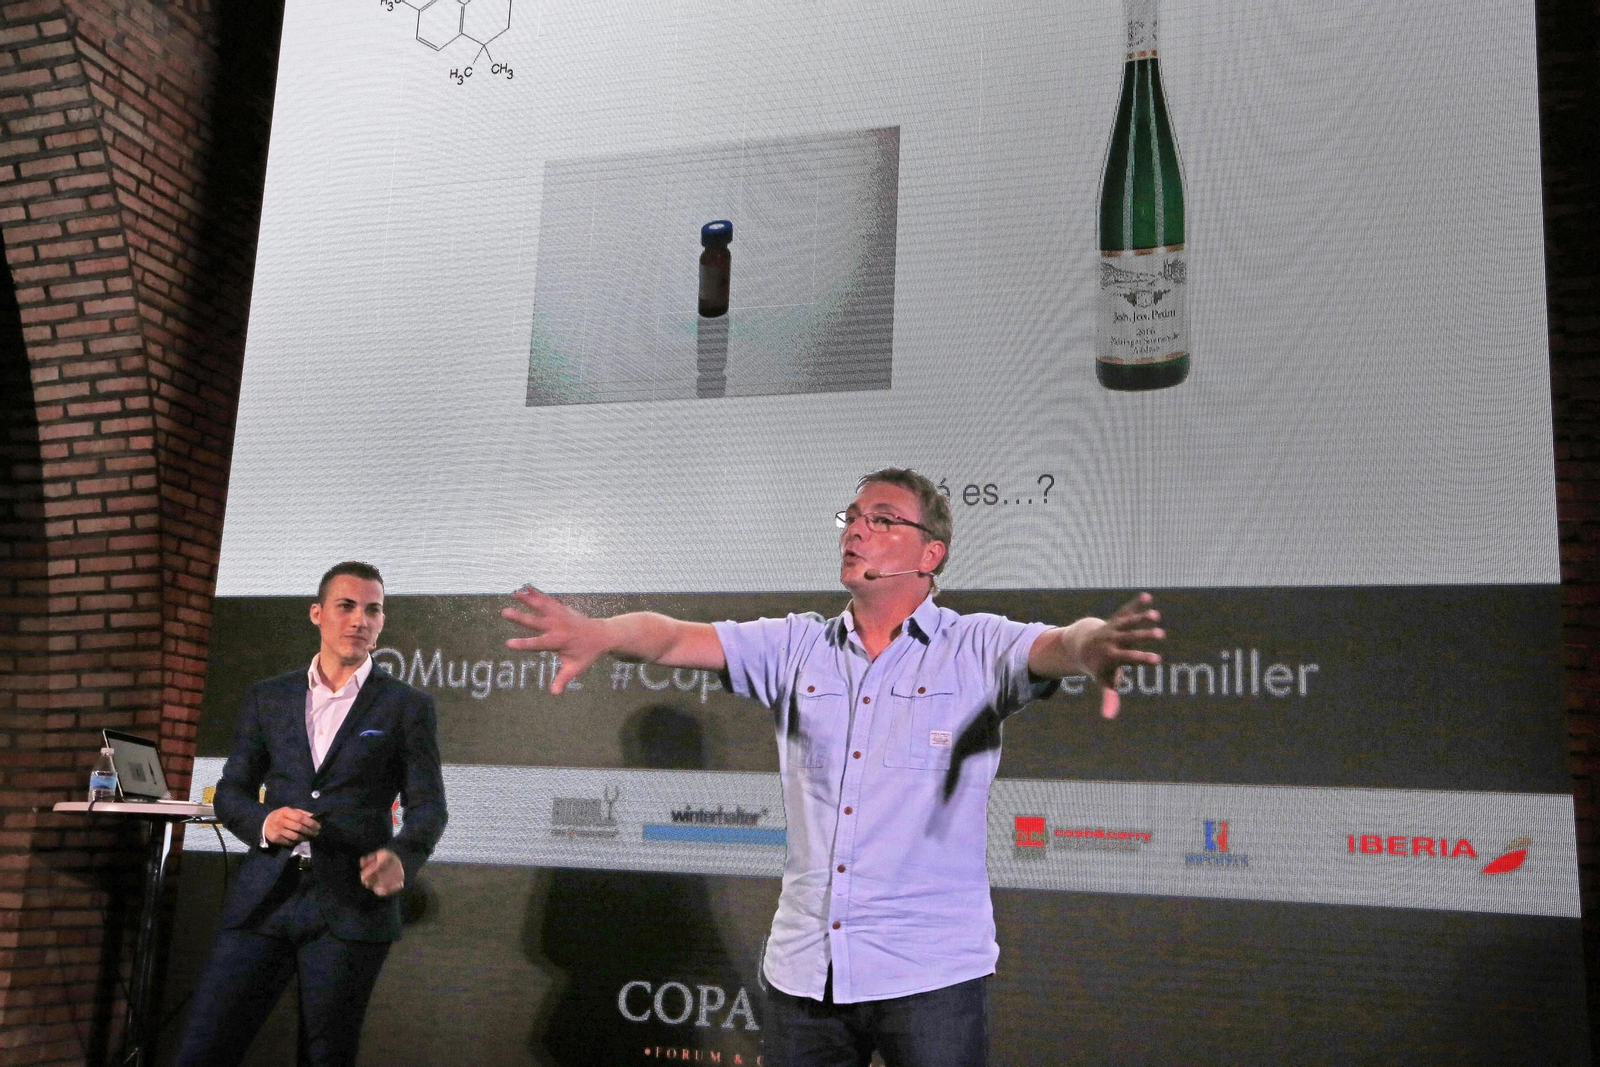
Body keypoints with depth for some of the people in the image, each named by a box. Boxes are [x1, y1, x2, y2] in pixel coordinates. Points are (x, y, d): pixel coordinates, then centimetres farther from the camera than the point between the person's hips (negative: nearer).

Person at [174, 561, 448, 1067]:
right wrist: (263, 822, -9)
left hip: (351, 903, -2)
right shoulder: (267, 697, 13)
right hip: (264, 897, 2)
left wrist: (400, 856, -20)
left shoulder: (407, 705, 5)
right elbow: (230, 791, 14)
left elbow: (427, 805, 2)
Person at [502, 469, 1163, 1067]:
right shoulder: (796, 648, 7)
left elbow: (1056, 646, -19)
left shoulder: (976, 649, -1)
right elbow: (673, 638, -3)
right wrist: (598, 634, -24)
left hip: (930, 971, -3)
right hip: (803, 969, 4)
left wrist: (1090, 647, -44)